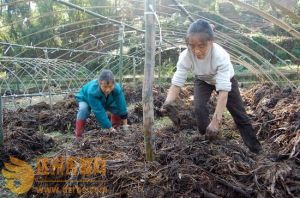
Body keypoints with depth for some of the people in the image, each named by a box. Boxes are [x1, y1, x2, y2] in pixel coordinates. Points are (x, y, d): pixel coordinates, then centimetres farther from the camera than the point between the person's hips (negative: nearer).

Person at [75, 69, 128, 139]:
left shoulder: (117, 88, -37)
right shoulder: (92, 91, -45)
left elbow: (122, 107, -30)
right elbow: (99, 112, -42)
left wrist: (125, 125, -26)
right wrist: (110, 128, -40)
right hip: (86, 99, -3)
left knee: (118, 107, -12)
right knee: (83, 109, -33)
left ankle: (115, 128, 11)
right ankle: (78, 135, -19)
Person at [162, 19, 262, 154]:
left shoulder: (221, 56, -43)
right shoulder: (185, 56, -35)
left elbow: (223, 90, -48)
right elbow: (176, 83, -36)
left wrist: (216, 121, -55)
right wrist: (168, 103, -56)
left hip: (225, 80, -2)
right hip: (203, 80, 2)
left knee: (240, 115, 2)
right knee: (199, 109, -21)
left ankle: (256, 150, 20)